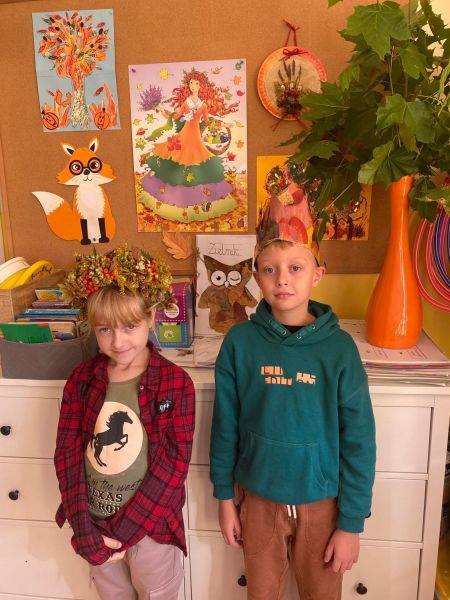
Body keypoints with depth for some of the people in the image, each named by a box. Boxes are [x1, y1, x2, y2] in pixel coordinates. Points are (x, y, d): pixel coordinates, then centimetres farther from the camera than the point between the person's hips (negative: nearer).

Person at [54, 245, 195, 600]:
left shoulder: (176, 383, -17)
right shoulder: (82, 379, -6)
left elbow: (173, 464, -17)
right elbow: (67, 452, -7)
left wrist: (123, 532, -17)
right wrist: (84, 530, -13)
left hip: (150, 524, -3)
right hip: (94, 521, 3)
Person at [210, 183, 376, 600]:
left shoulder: (339, 347, -16)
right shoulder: (240, 342, -13)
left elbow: (359, 441, -10)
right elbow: (225, 425, -4)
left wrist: (351, 523, -6)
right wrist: (224, 497, 2)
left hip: (321, 503, -1)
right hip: (257, 499, 1)